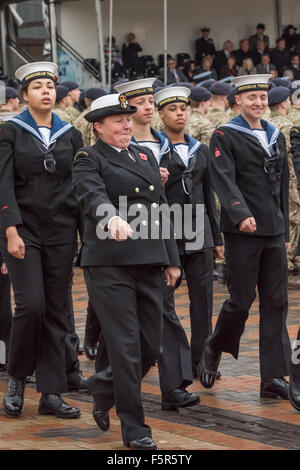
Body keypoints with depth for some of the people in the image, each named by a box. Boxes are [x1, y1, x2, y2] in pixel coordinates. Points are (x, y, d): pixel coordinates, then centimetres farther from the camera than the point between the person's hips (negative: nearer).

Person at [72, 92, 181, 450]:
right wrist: (112, 218, -42)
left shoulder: (146, 156, 19)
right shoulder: (89, 159, -1)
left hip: (148, 262, 6)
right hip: (109, 263, -6)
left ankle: (103, 388, 32)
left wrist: (171, 259, 15)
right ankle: (133, 428, 2)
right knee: (125, 346, -6)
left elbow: (162, 210, 20)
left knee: (151, 346, 6)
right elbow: (93, 195, -21)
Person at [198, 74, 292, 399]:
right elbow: (225, 180, -17)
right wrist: (241, 214, -31)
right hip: (243, 232, -6)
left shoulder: (276, 137, 16)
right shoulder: (225, 137, -3)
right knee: (241, 300, -3)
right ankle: (213, 351, 23)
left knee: (276, 303, 1)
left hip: (274, 232, 6)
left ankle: (274, 378, 3)